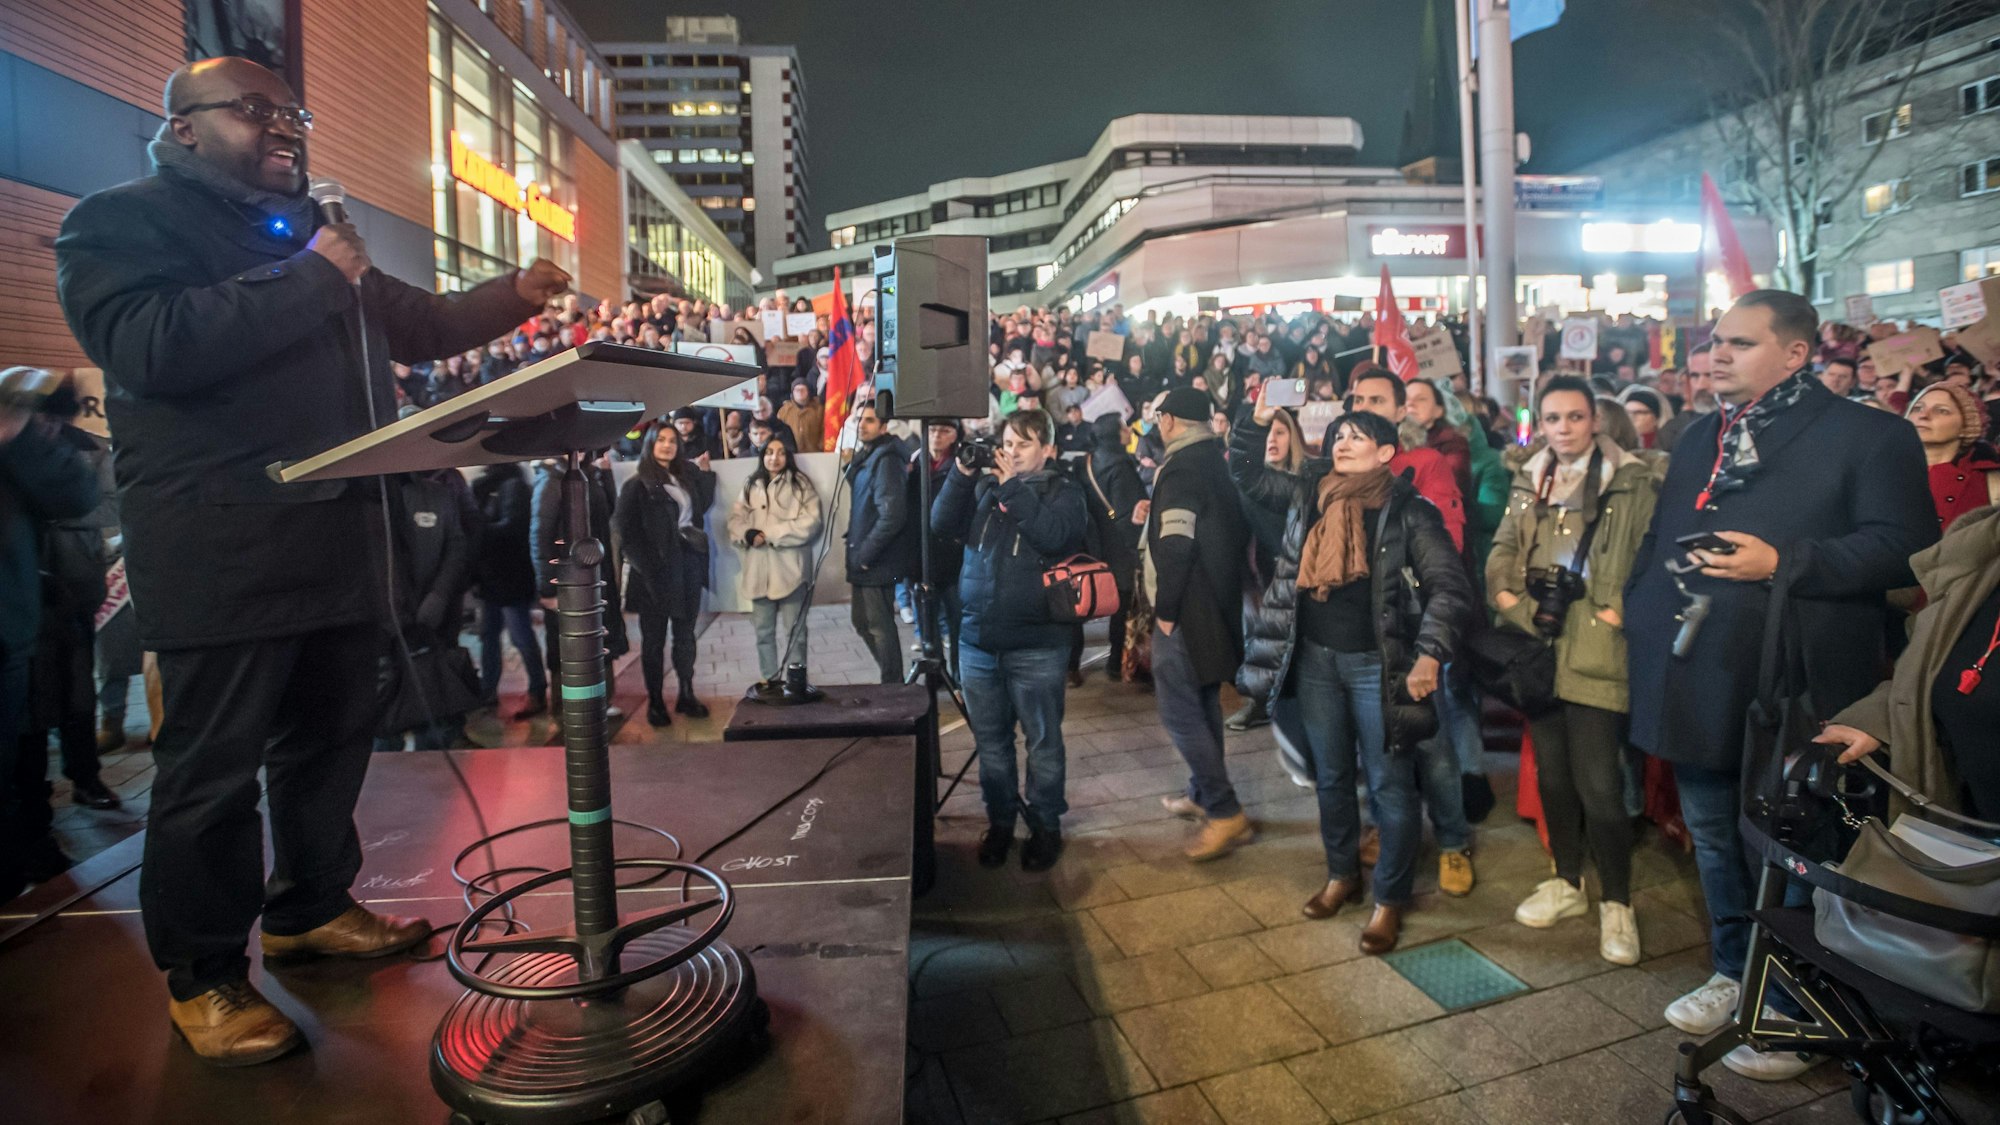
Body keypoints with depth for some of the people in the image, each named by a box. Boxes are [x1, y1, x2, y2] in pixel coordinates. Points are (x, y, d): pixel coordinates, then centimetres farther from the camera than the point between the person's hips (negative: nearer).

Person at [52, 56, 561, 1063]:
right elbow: (151, 345, -20)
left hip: (340, 541, 8)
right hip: (220, 552, -7)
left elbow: (418, 327, 26)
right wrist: (312, 278, -15)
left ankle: (310, 907, 32)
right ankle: (199, 975, 16)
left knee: (330, 739, 15)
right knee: (212, 768, 1)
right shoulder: (121, 221, -2)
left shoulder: (315, 235, 22)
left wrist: (515, 295, 9)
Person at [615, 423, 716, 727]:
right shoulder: (638, 486, -7)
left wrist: (704, 473, 6)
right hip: (655, 571, -5)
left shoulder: (686, 476, 9)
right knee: (653, 639, 6)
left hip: (687, 566, 5)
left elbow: (702, 506, 12)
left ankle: (686, 695, 24)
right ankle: (655, 701, 15)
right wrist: (645, 568, -14)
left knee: (685, 634, 13)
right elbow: (627, 532, -9)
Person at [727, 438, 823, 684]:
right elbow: (735, 518, 9)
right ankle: (769, 679, 23)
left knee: (794, 630, 3)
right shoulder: (751, 485, 14)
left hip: (791, 568, -4)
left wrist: (770, 534, -12)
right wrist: (747, 534, -13)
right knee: (763, 629, 11)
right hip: (759, 569, 4)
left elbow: (810, 522, -10)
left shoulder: (801, 484, 0)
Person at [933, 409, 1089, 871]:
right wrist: (961, 472, -11)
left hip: (1036, 644, -4)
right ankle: (1000, 820, 29)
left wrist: (1012, 487, -15)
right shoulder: (984, 486, 11)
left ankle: (1045, 826, 23)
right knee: (990, 740, 14)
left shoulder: (1063, 491, 1)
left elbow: (1054, 536, -19)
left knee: (1042, 741, 7)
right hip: (977, 640, 4)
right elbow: (943, 523, -2)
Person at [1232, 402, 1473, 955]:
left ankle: (1390, 898, 21)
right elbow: (1246, 476, 15)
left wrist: (1430, 654, -22)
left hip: (1377, 663, -5)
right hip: (1314, 657, 5)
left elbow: (1450, 587, -12)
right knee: (1330, 775, 18)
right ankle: (1342, 874, 37)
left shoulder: (1408, 511, -9)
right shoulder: (1308, 493, 6)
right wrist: (1259, 419, 2)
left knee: (1389, 783, 4)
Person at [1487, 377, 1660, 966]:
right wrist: (1510, 597, -1)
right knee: (1551, 773, 15)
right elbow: (1502, 551, 14)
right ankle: (1567, 882, 32)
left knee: (1598, 785, -5)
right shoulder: (1528, 481, 13)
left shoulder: (1633, 483, -3)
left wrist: (1621, 611, -14)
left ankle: (1616, 902, 16)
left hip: (1596, 656, -5)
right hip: (1538, 648, 5)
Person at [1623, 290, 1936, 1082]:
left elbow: (1900, 546, -15)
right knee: (1714, 838, 19)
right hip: (1696, 683, 6)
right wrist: (1633, 601, 9)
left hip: (1790, 690, -6)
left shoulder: (1868, 435, -6)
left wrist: (1782, 562, -25)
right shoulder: (1702, 436, 14)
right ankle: (1735, 971, 40)